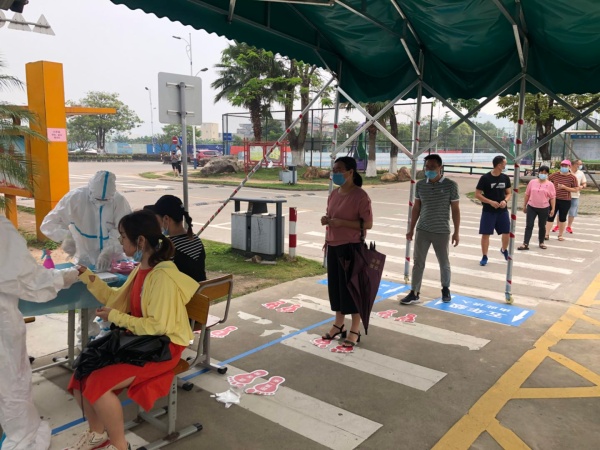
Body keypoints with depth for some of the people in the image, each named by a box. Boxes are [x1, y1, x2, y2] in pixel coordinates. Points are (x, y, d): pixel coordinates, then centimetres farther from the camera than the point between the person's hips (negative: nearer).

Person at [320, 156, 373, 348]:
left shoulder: (360, 196, -14)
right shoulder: (334, 193, 9)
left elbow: (368, 224, -16)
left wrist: (342, 222, -24)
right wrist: (326, 220, -2)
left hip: (351, 247, -7)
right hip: (333, 246, 7)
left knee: (351, 287, 1)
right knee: (335, 285, 13)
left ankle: (355, 331, 14)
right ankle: (338, 325, 28)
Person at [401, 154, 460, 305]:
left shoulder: (450, 185, -8)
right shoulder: (420, 185, 2)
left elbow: (455, 210, -4)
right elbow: (416, 208, 8)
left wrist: (456, 232, -4)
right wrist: (411, 229, 8)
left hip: (442, 232, -2)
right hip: (422, 230, 2)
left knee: (444, 263, 14)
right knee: (418, 262, 5)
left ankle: (445, 289, 34)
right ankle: (414, 293, 12)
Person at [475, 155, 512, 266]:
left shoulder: (505, 178, 2)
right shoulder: (485, 178, -11)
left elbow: (509, 193, 11)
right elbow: (477, 194, -10)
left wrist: (505, 201, -11)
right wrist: (490, 202, -20)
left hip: (502, 210, 4)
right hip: (488, 211, -4)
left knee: (507, 232, 11)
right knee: (486, 233, -2)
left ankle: (504, 250, 40)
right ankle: (484, 257, 11)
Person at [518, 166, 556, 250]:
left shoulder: (550, 184, -2)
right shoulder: (532, 182, 2)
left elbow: (552, 197, -1)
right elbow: (527, 194, 7)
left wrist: (553, 209, -5)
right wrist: (524, 206, 8)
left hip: (544, 208, -1)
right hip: (531, 207, 1)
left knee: (542, 226, 11)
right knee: (529, 225, -4)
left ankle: (541, 243, 27)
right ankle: (525, 244, -5)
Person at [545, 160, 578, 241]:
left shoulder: (572, 177, -5)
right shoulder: (555, 175, 0)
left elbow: (575, 190, -7)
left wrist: (564, 187, -18)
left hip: (565, 201, -1)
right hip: (554, 199, 1)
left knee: (562, 218, 10)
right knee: (550, 217, -2)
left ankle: (560, 235, 22)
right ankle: (547, 234, 1)